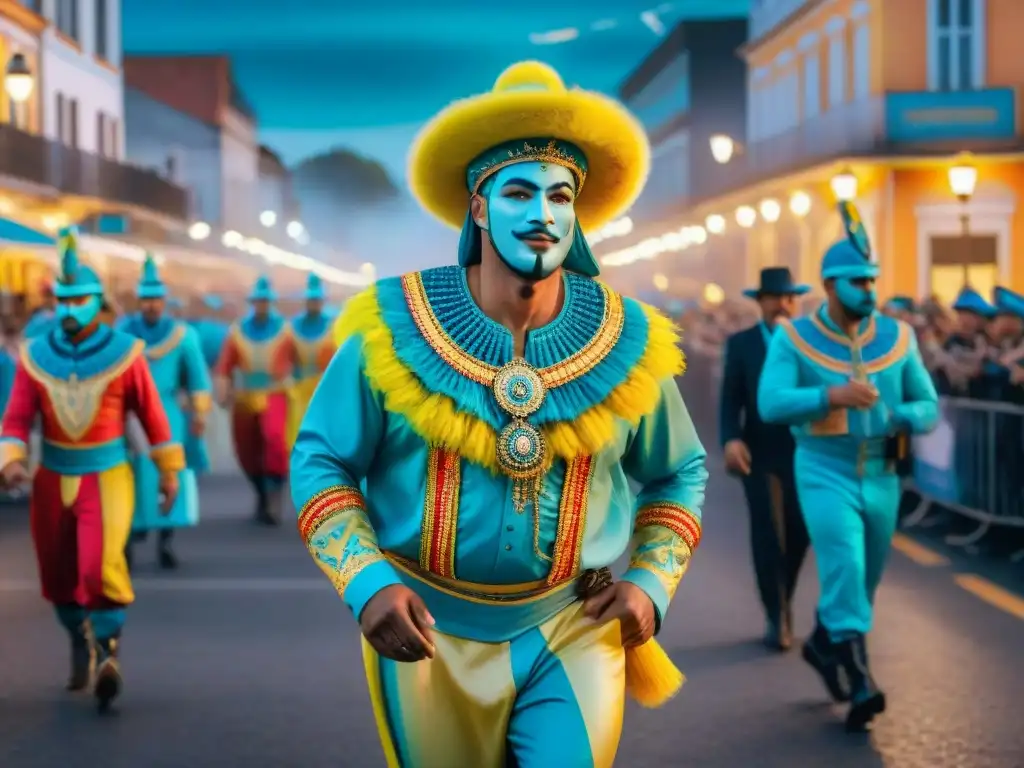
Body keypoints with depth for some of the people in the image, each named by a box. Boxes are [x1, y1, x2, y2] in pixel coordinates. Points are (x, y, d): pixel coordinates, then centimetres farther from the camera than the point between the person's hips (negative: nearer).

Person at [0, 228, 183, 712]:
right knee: (59, 576, 13)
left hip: (108, 478, -3)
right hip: (52, 481, 3)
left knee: (101, 566, -22)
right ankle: (81, 644, 37)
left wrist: (169, 468, 5)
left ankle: (108, 649, -5)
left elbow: (151, 414, 1)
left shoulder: (126, 353, -7)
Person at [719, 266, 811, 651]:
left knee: (798, 534, 8)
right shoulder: (740, 343, 3)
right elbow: (730, 399, -5)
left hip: (803, 452, 1)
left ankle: (782, 603, 32)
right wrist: (730, 439, -18)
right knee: (767, 533, -5)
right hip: (759, 454, -1)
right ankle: (776, 617, 4)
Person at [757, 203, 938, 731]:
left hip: (882, 476, 4)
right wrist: (831, 395, -33)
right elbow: (771, 403, -19)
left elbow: (928, 406, 8)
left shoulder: (897, 338, 3)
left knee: (865, 578, 16)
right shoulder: (794, 339, -6)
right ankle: (859, 682, -20)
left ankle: (824, 642, 42)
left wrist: (906, 417, -17)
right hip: (825, 473, -4)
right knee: (843, 566, -20)